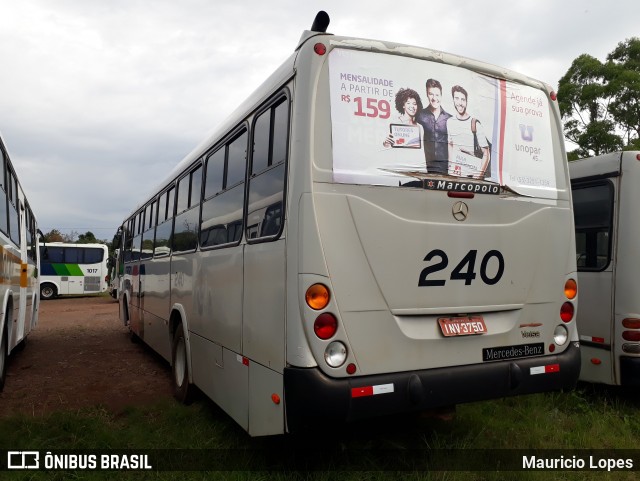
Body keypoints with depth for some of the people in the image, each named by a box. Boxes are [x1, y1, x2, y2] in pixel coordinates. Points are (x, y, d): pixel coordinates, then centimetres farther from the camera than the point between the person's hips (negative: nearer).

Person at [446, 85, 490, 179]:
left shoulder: (475, 124, -7)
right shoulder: (449, 122, 4)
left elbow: (486, 154, -6)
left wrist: (479, 175, -15)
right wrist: (450, 164, 4)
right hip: (454, 173, 3)